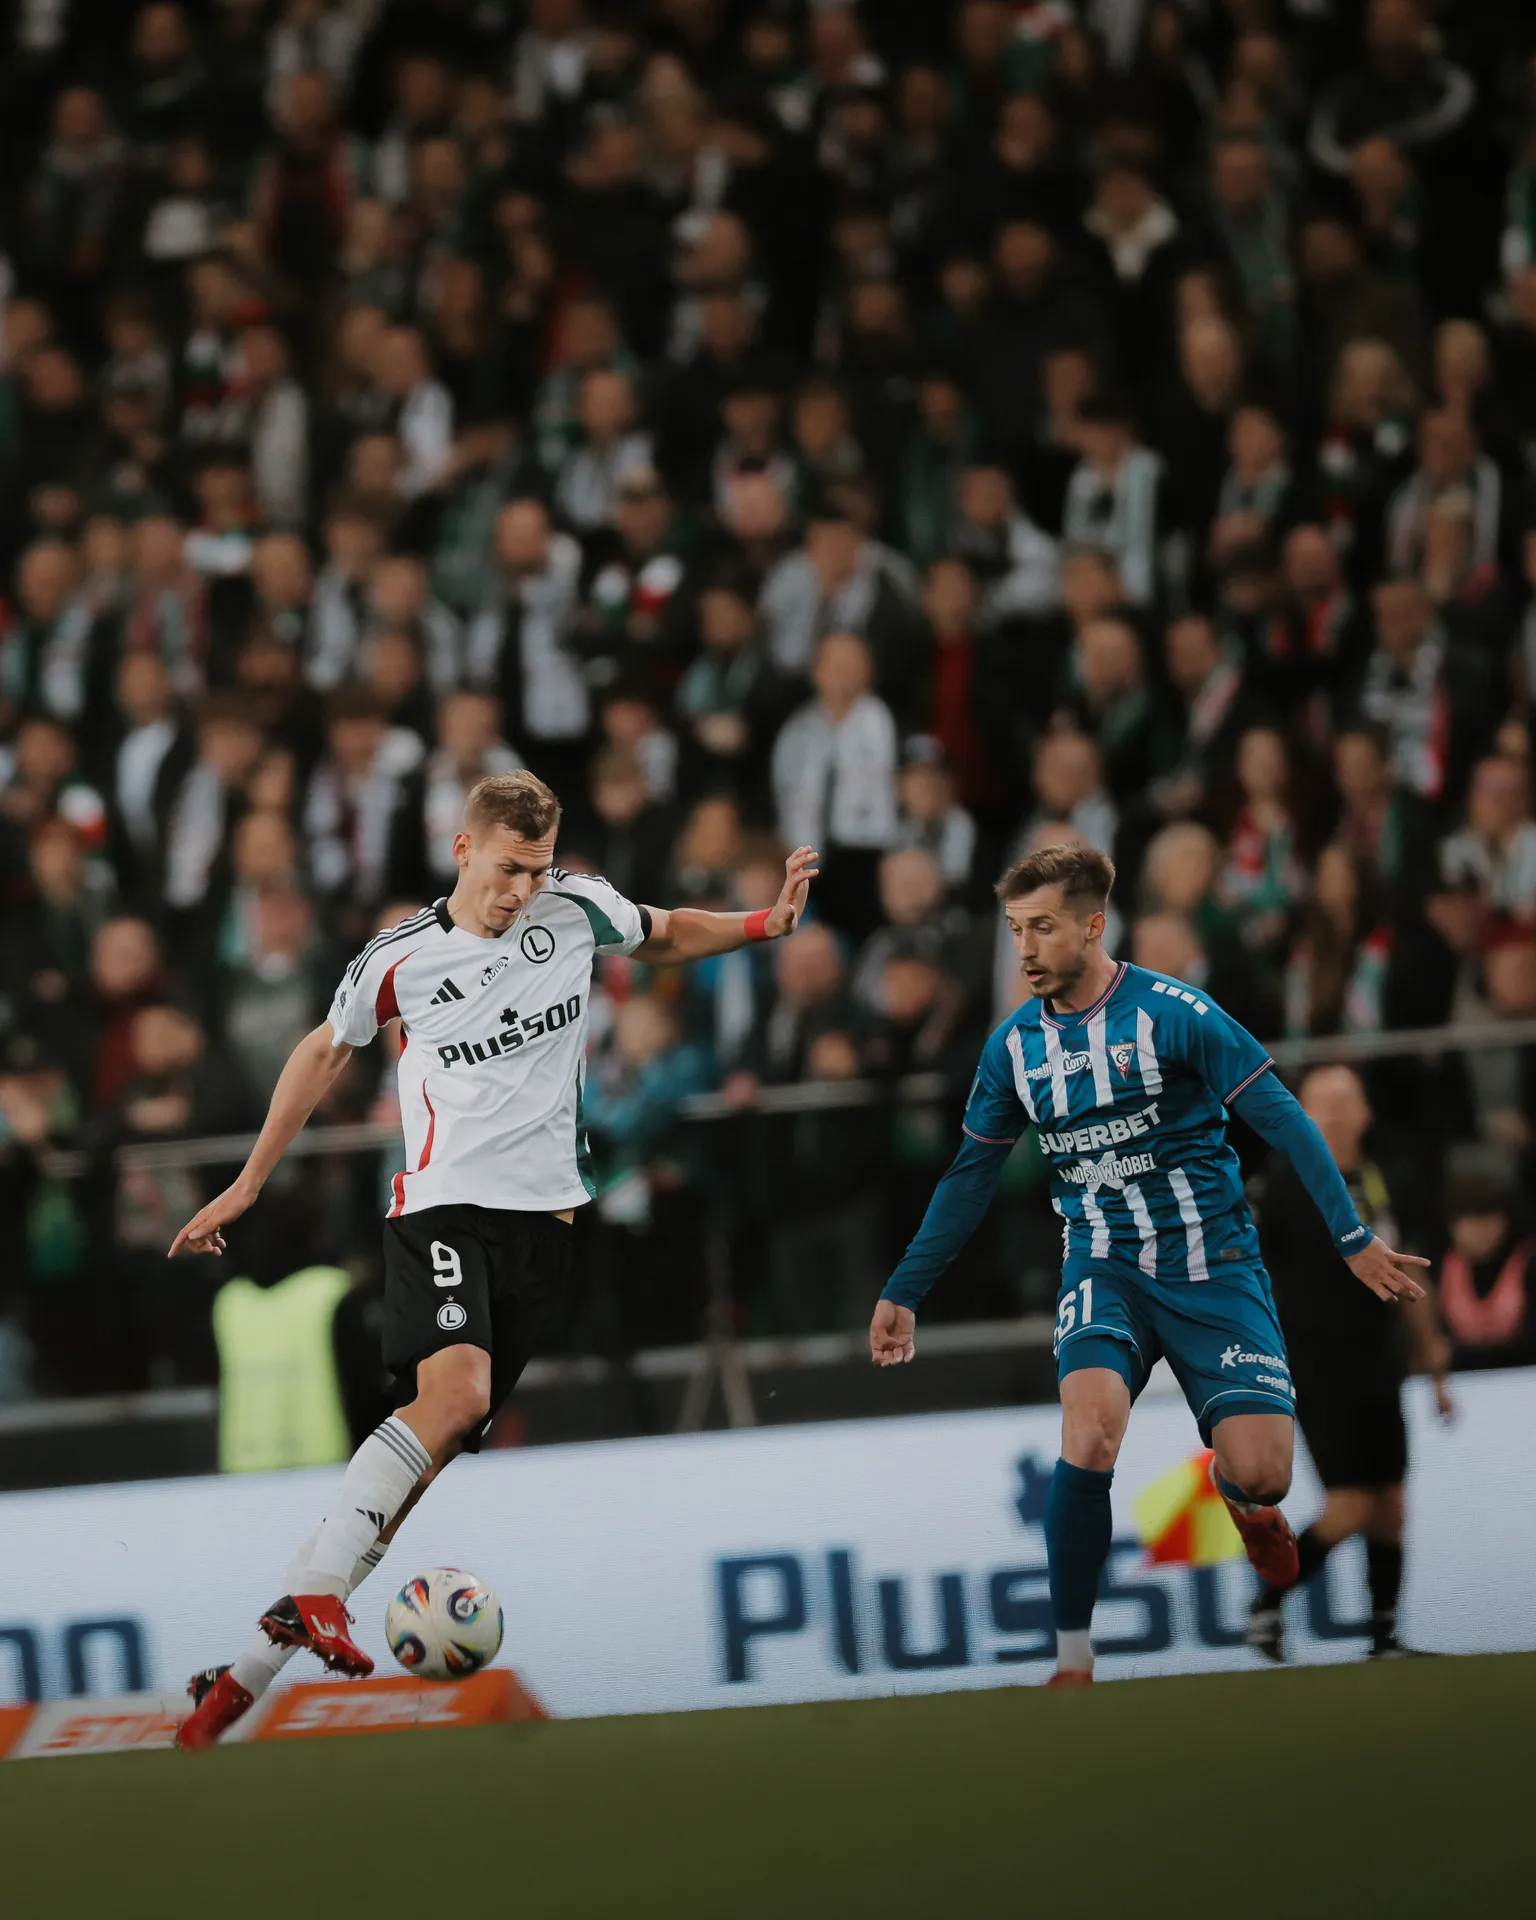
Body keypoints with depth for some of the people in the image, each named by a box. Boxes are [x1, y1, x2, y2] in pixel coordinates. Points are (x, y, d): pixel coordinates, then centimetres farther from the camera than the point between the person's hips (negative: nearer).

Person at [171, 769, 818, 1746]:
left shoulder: (578, 908, 4)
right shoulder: (400, 960, -2)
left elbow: (666, 935, 26)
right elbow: (327, 1050, 15)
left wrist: (764, 923, 9)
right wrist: (248, 1185, 19)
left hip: (543, 1217, 3)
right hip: (444, 1206, -3)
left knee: (437, 1446, -3)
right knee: (454, 1390, -31)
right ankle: (312, 1590, -29)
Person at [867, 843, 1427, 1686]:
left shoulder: (1173, 1012, -11)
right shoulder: (1015, 1044, 3)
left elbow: (1282, 1121, -8)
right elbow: (970, 1175, 16)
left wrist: (1354, 1238, -13)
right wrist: (903, 1293, 19)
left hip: (1211, 1262, -2)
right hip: (1104, 1267, 2)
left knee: (1260, 1474, -13)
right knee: (1089, 1432, -27)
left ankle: (1233, 1491, 29)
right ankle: (1072, 1663, -19)